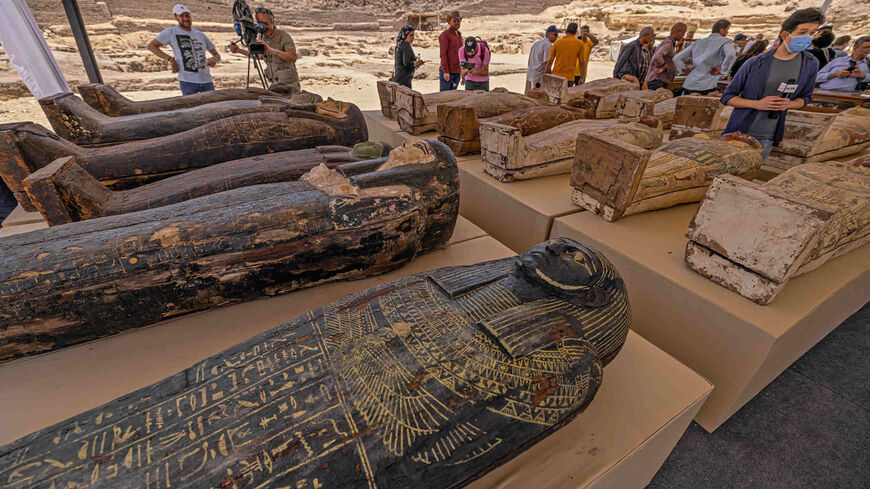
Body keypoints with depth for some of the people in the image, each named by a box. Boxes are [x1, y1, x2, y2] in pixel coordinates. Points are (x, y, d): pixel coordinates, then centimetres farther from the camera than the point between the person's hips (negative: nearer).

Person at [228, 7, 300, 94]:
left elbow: (293, 57, -28)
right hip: (274, 85, 6)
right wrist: (239, 50, 23)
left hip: (289, 86, -6)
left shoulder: (283, 35, -12)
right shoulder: (262, 37, 8)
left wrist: (271, 50, -34)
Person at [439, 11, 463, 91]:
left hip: (457, 72, 7)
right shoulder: (445, 35, -4)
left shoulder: (459, 35, 19)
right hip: (447, 71, -7)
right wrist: (445, 71, -18)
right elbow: (443, 54, -11)